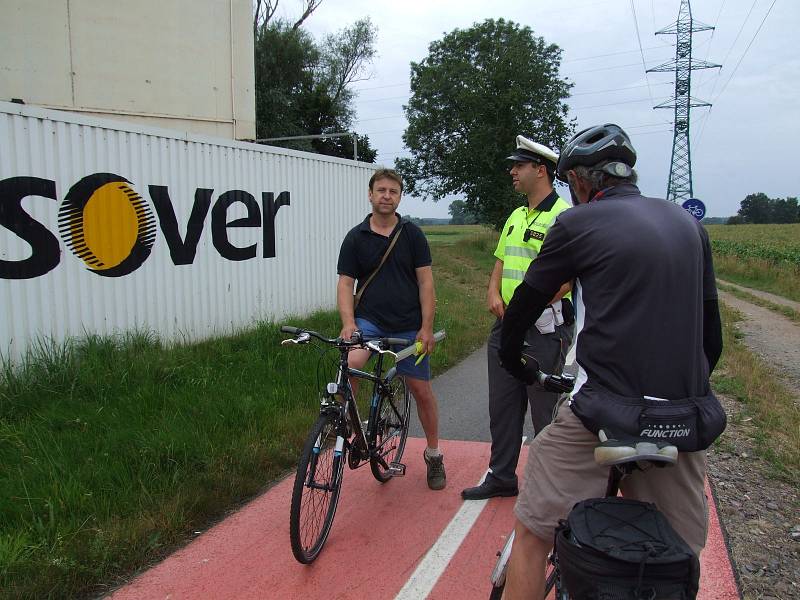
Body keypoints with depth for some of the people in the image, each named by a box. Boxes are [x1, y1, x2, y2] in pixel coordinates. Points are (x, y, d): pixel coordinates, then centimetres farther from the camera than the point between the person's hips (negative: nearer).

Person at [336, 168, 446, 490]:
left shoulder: (412, 234, 1)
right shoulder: (355, 237, 2)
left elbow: (425, 282, -1)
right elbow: (345, 283, 0)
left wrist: (426, 327, -8)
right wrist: (348, 323, -16)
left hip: (409, 326, 1)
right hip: (369, 321, 0)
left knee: (422, 390, 5)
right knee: (350, 364, -29)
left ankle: (434, 455, 25)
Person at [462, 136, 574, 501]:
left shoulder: (564, 216, -12)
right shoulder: (516, 217, 15)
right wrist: (493, 293, 2)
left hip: (544, 329, -8)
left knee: (544, 410, 3)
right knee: (502, 405, 15)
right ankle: (501, 477, 30)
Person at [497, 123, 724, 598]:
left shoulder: (577, 224, -4)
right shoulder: (690, 224, 13)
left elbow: (525, 304, 4)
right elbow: (712, 331, 17)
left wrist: (511, 359, 23)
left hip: (605, 412, -6)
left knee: (534, 535, 8)